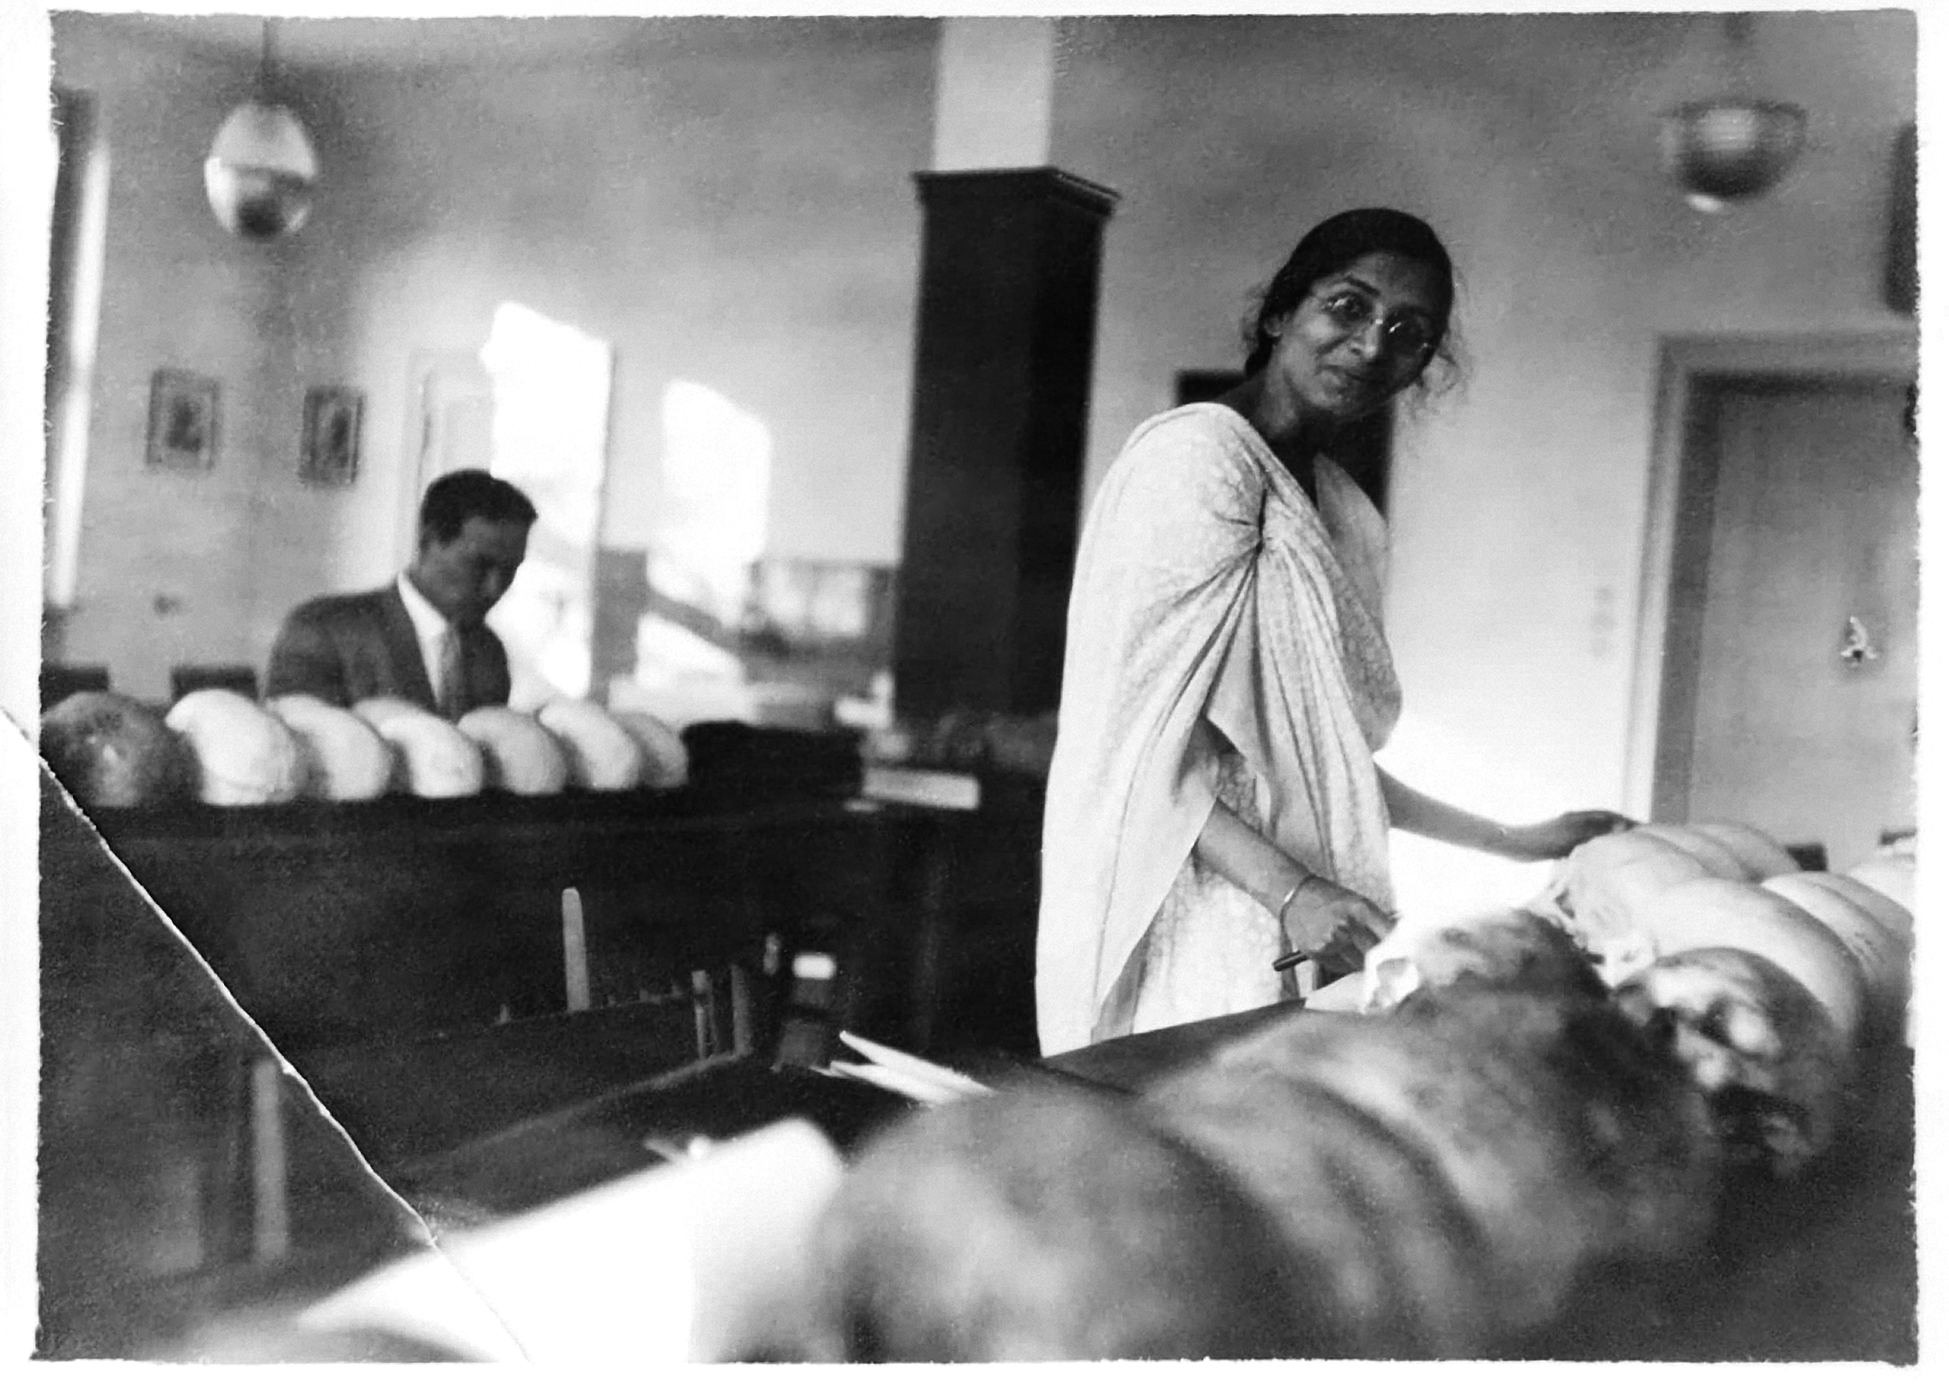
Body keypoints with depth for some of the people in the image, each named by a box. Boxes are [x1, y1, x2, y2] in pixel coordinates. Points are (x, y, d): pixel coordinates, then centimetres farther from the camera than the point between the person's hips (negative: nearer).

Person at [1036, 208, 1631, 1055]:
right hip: (1196, 928, -8)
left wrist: (1515, 843, 19)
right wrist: (1290, 890, -24)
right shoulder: (1197, 455, -10)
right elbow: (1139, 736, -15)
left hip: (1304, 940, 8)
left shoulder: (1348, 514, 16)